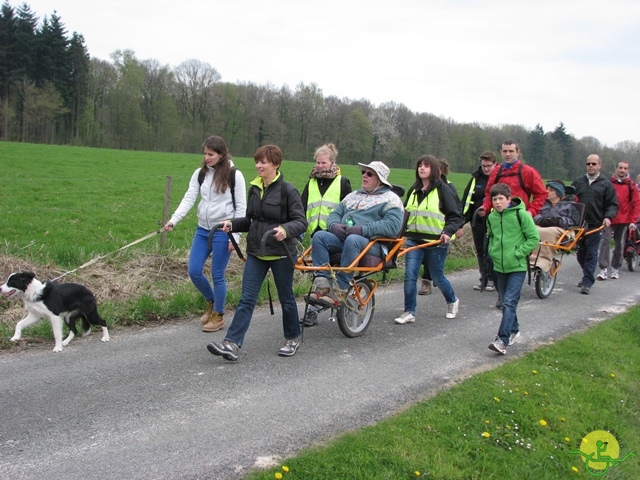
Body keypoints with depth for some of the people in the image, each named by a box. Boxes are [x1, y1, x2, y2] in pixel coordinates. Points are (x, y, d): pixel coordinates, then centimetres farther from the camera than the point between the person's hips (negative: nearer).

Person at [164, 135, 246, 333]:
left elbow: (241, 207, -7)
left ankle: (218, 315, 20)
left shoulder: (234, 175, -8)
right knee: (194, 271, 3)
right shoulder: (200, 173, 5)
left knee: (217, 275, 1)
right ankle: (211, 302, 30)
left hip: (223, 232, -5)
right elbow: (189, 198, -1)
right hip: (202, 230, 5)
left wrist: (235, 236, -11)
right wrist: (173, 220, -16)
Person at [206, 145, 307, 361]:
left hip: (280, 254, -5)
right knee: (247, 299, -1)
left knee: (286, 298, 11)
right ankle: (232, 344, -5)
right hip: (256, 253, 5)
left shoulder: (287, 190, -11)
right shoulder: (254, 189, 7)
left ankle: (292, 339, 30)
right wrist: (233, 224, 0)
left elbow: (301, 221, -13)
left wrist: (286, 230, -32)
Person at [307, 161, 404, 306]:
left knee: (352, 240, -39)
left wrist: (363, 229, -20)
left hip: (371, 244, -6)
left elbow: (393, 224, -11)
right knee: (319, 236, -21)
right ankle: (322, 284, -28)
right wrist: (334, 225, -3)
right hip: (341, 237, 6)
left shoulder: (390, 199, 6)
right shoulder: (353, 195, 28)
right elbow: (335, 214, 23)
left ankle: (339, 291, -35)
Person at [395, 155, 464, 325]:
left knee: (437, 277, 8)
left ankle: (452, 301, 36)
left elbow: (455, 215, -4)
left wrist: (448, 231, -19)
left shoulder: (442, 190, -4)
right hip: (414, 239, 5)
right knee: (409, 275, -6)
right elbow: (406, 213, 21)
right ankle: (409, 312, 2)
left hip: (436, 241, -4)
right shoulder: (413, 190, 13)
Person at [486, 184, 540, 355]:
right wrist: (492, 251, 7)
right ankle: (514, 330, 34)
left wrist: (517, 253, -13)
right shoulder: (491, 217, 5)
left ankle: (502, 340, -15)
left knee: (509, 303, -11)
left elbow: (534, 238, -9)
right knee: (506, 302, 15)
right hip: (499, 266, 6)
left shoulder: (521, 214, -12)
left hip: (517, 267, -6)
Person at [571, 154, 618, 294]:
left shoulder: (606, 184, 4)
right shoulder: (578, 182, 12)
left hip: (595, 225, -3)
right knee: (580, 253, 10)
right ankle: (588, 276, 29)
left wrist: (608, 217, -14)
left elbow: (613, 204, 4)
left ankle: (587, 283, -3)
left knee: (591, 254, -5)